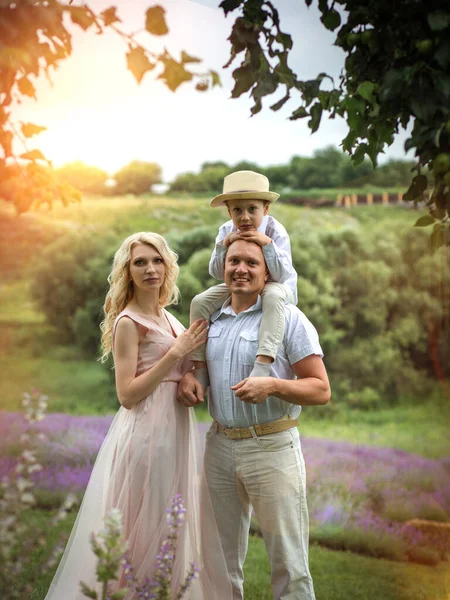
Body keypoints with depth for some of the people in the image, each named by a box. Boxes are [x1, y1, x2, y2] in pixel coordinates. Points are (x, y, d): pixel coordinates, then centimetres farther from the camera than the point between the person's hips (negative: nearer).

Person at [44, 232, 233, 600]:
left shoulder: (167, 317, 12)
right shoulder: (128, 322, -11)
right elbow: (127, 394, -17)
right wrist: (176, 352, -18)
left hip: (177, 428, 8)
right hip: (146, 432, -8)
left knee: (175, 526, 15)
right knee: (146, 531, 0)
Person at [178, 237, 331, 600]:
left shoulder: (289, 318, -6)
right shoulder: (211, 320, 10)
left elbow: (321, 390, -9)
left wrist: (272, 385, -25)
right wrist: (188, 376, 4)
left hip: (271, 447, -5)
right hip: (219, 446, 5)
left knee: (288, 560, -1)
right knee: (224, 554, 14)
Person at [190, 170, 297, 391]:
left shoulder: (275, 231, -21)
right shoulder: (226, 231, -10)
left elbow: (281, 275, -28)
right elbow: (216, 273, -11)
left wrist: (267, 244, -40)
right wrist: (223, 245, -27)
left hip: (276, 286, -5)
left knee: (273, 295, -41)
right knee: (199, 302, -15)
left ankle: (262, 364, -51)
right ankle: (199, 369, -10)